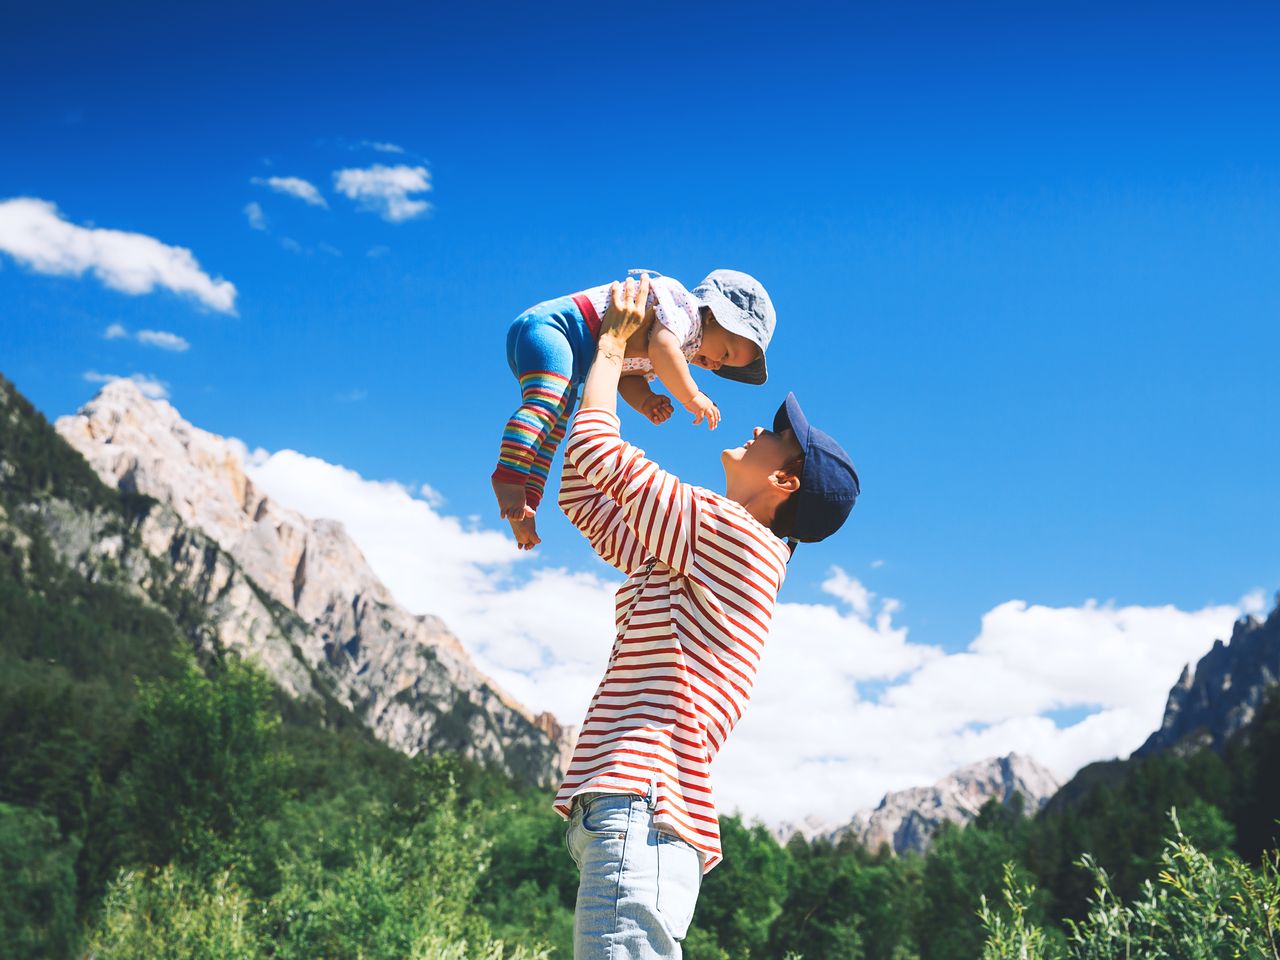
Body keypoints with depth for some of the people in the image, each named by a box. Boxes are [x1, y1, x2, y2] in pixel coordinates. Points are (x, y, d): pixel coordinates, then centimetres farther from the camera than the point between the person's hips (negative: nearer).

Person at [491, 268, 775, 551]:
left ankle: (522, 506, 7)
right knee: (547, 402, -29)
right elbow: (661, 348, -28)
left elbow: (628, 376, 12)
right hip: (545, 327, -11)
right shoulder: (685, 308, -8)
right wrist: (691, 396, -23)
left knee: (553, 431, 10)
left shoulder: (684, 345, 23)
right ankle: (509, 473, -45)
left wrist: (646, 401, -7)